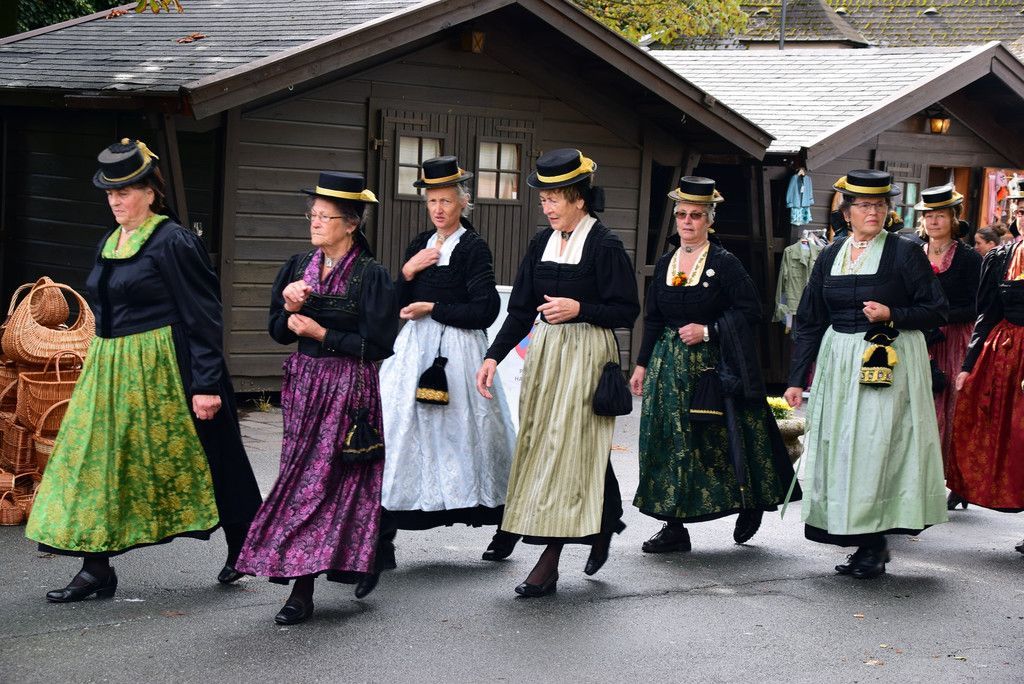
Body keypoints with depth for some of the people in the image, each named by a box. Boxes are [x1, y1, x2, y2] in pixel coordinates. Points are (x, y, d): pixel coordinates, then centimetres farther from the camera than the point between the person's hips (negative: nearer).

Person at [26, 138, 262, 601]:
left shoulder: (173, 242, -13)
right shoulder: (108, 245, 12)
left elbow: (203, 317, -15)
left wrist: (206, 384, -19)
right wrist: (101, 365, 20)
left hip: (162, 370, -8)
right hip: (110, 372, 8)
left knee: (195, 461, 4)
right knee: (96, 458, 3)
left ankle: (240, 547, 23)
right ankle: (96, 569, 8)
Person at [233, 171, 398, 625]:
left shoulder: (370, 275, -9)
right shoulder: (298, 268, 8)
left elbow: (378, 344, -11)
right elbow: (278, 331, 12)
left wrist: (323, 334, -14)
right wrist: (289, 307, -8)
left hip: (349, 388, -6)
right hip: (303, 383, 6)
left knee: (320, 482, -7)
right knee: (301, 478, 5)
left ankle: (303, 591, -2)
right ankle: (302, 583, 13)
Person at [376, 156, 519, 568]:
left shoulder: (474, 248, -5)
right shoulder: (419, 245, 14)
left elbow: (484, 310, -12)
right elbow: (398, 305, 14)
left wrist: (433, 309, -11)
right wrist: (407, 274, -3)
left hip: (457, 350, -6)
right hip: (415, 349, 6)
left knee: (465, 433, 0)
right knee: (395, 427, -2)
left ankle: (506, 526, 18)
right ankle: (382, 536, 0)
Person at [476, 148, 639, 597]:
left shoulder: (604, 246, -9)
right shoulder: (542, 243, 10)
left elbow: (626, 311, -8)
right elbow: (521, 309, 10)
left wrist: (578, 309, -21)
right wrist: (494, 357, 1)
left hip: (586, 353, -7)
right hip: (545, 352, 7)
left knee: (568, 446, -8)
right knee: (539, 442, 8)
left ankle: (549, 563, -7)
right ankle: (601, 528, 23)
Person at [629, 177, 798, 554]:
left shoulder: (725, 263, -4)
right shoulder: (666, 263, 11)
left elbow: (750, 311, -8)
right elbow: (652, 320, 15)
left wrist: (708, 331, -15)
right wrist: (642, 364, 12)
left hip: (711, 365, -5)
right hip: (669, 364, 5)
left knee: (716, 440, -3)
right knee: (669, 442, 2)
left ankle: (751, 504, 21)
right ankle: (674, 526, 6)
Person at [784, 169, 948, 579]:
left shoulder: (905, 253, -2)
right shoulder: (830, 257, 10)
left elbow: (937, 312, -2)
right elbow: (809, 322, 12)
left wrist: (892, 315, -17)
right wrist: (797, 377, 8)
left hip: (889, 366, -5)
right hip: (839, 364, 5)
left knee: (876, 448, -7)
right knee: (839, 449, 4)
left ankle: (875, 546, 1)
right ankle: (866, 542, 14)